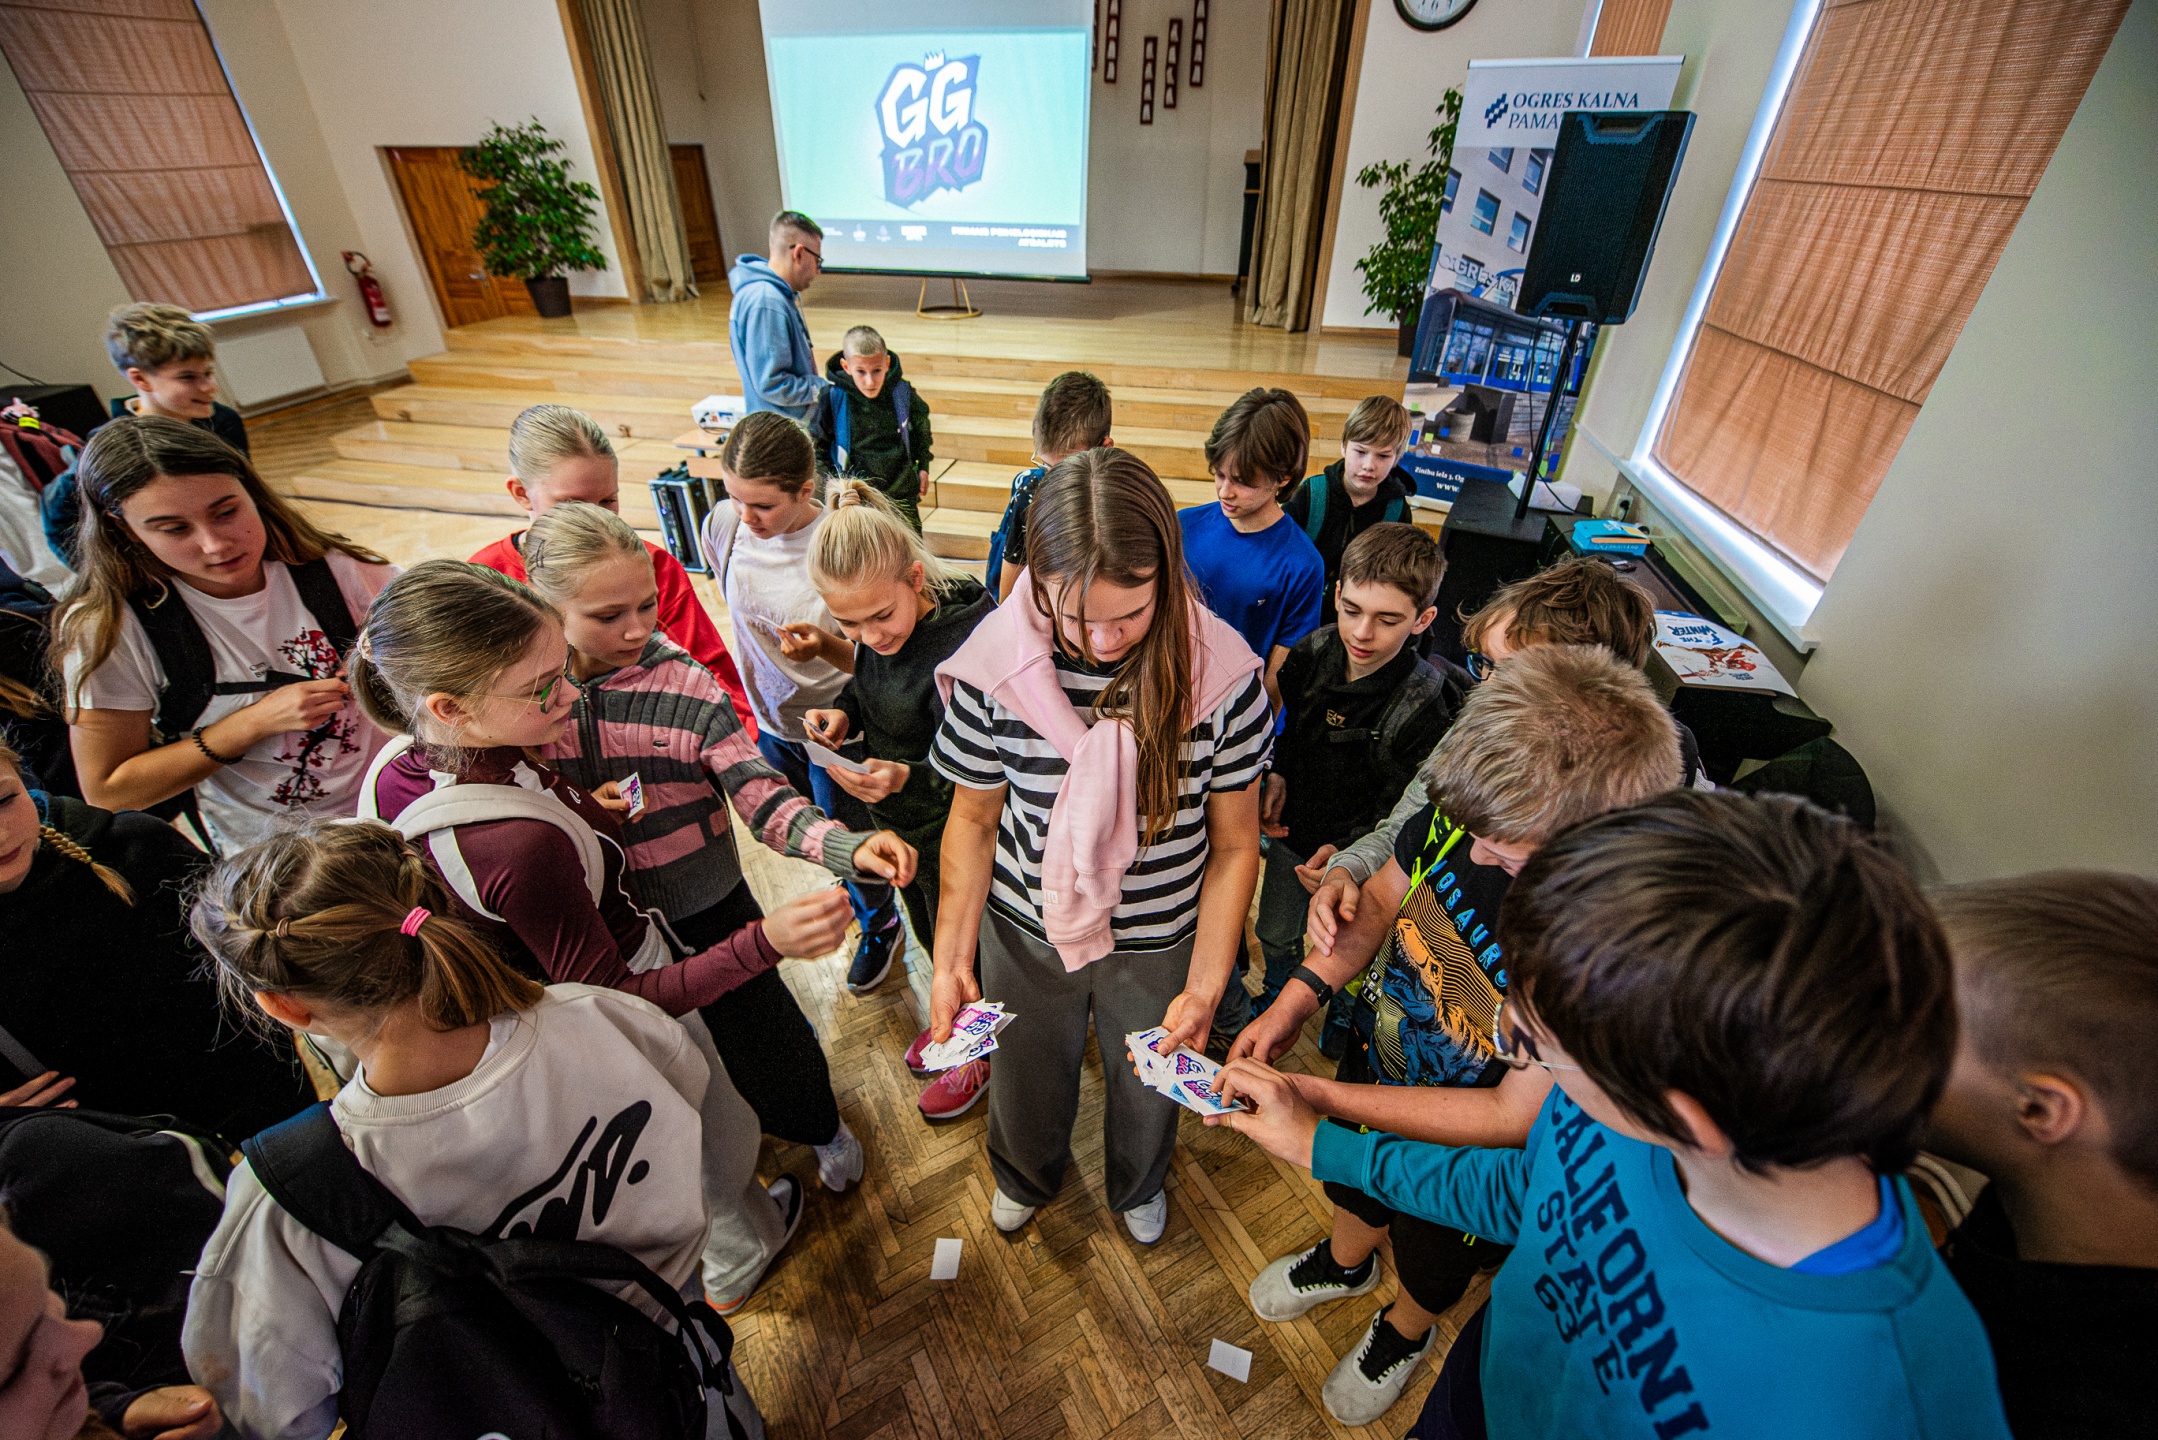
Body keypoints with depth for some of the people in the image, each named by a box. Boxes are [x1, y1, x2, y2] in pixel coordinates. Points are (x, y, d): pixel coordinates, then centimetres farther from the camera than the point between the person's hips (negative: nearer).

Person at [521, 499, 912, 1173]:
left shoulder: (684, 683, -18)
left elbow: (761, 796, -23)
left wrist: (847, 846, -41)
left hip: (708, 911, -2)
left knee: (761, 1033, 17)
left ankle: (821, 1128, 49)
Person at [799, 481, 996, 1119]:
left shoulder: (965, 644, -34)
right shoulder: (878, 633, -11)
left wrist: (910, 779, -45)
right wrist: (840, 714, -11)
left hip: (950, 835, -7)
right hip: (897, 825, 8)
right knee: (930, 936, 30)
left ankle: (982, 1050, 49)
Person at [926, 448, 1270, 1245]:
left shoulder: (1223, 672, -24)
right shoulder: (996, 663, -22)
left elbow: (1235, 843, -12)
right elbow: (974, 819, -8)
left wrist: (1204, 986, -15)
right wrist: (951, 959, -10)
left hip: (1160, 941, 0)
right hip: (1025, 932, 1)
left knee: (1149, 1088, 28)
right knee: (1026, 1082, 29)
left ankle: (1137, 1187, 67)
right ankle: (1027, 1176, 68)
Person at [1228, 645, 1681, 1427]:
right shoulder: (1466, 807, -28)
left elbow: (1512, 1118, -30)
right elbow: (1382, 901, -9)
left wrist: (1315, 1098, -30)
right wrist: (1294, 1002, -19)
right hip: (1377, 1052, 4)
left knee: (1431, 1255, 31)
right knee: (1351, 1179, 34)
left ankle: (1406, 1329, 67)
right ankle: (1346, 1261, 70)